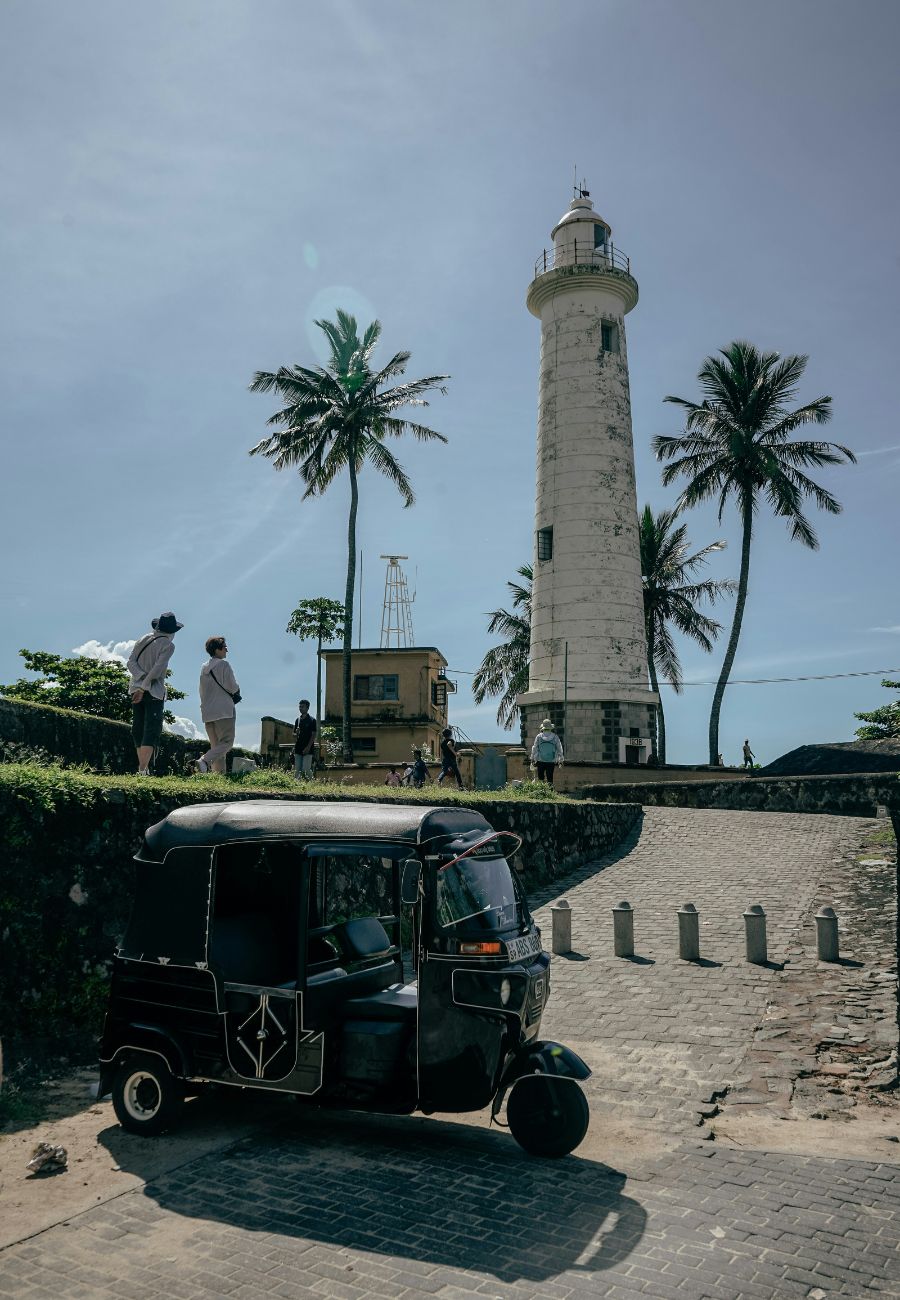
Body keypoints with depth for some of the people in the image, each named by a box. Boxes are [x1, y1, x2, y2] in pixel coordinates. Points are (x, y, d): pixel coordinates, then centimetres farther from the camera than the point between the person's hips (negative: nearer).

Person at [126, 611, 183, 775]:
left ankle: (142, 766, 13)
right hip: (154, 692, -5)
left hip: (136, 689, 5)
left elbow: (130, 663, 0)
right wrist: (144, 687, -13)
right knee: (152, 730, -5)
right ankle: (143, 768, -16)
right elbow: (157, 669, -16)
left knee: (138, 729, 13)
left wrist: (142, 679, -9)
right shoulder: (168, 645, -5)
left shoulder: (142, 639, 11)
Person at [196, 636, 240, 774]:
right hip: (224, 710, -8)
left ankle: (219, 771, 0)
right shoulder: (224, 665, -8)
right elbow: (233, 687, -11)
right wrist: (236, 691, 11)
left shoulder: (204, 668, 14)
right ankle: (204, 761, -26)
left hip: (207, 711, 8)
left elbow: (202, 690, 19)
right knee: (227, 742, -8)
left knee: (216, 745, 10)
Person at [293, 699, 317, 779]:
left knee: (306, 770, -10)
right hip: (298, 749, 6)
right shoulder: (297, 720, 14)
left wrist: (308, 747, -15)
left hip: (307, 750, -6)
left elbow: (313, 735, -7)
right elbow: (294, 735, 18)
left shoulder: (312, 720, -3)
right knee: (297, 770, 4)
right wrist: (296, 734, -6)